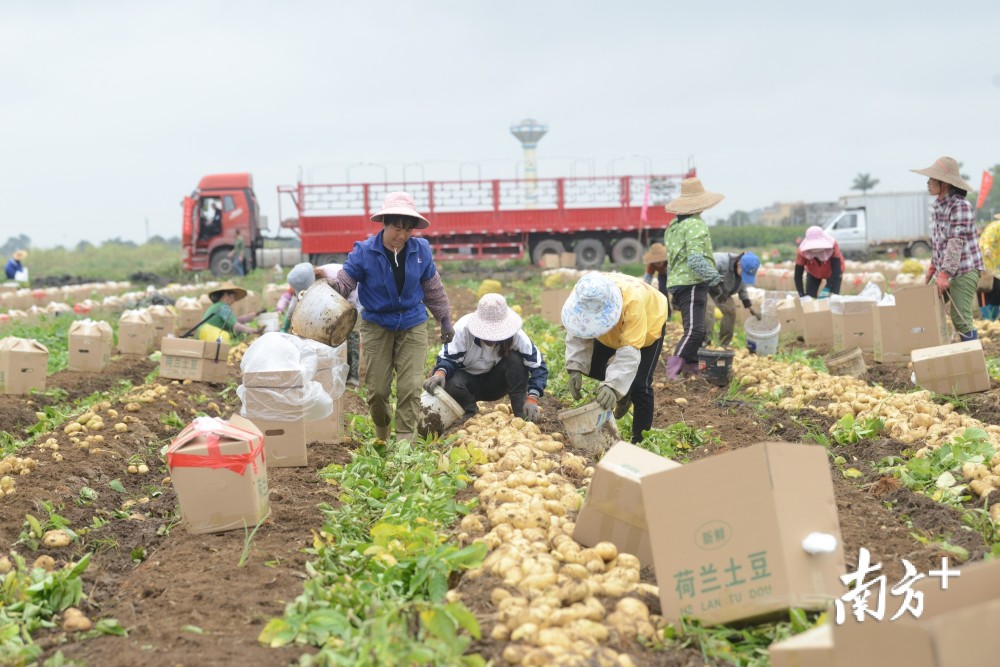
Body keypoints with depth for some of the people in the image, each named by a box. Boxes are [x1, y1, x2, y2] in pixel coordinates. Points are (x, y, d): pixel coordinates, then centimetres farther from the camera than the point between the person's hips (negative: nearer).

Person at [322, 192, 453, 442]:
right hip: (377, 326, -1)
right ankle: (381, 436, 29)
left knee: (410, 386, -8)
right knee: (377, 389, 2)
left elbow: (433, 289, 9)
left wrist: (445, 319, 16)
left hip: (412, 326, 1)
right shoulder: (364, 252, -11)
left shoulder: (420, 250, -4)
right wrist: (329, 284, -36)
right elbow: (344, 282, -12)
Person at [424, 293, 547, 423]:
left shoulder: (516, 335, -23)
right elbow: (448, 358, -23)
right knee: (451, 383, -36)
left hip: (496, 383, 1)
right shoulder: (463, 328, -26)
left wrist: (532, 399, -37)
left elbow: (538, 366, -22)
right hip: (469, 381, -1)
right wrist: (440, 373, -48)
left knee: (516, 359, -28)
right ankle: (472, 412, -4)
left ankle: (521, 414, -19)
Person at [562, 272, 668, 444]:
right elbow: (578, 333, -26)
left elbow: (629, 352, -48)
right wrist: (575, 369, -39)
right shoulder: (582, 295, -34)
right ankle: (623, 392, 25)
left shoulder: (633, 301, -47)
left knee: (639, 385, -17)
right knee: (589, 365, -3)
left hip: (648, 326, -5)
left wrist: (612, 386, -58)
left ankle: (640, 441, -4)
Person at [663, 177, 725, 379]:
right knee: (695, 329, -15)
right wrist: (714, 280, -24)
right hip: (692, 283, -10)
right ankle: (674, 368, -23)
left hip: (678, 282, 10)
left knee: (694, 329, 18)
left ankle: (691, 366, 22)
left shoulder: (674, 225, 17)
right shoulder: (695, 224, -13)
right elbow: (696, 259, -24)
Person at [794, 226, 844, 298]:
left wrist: (827, 289, -52)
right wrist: (802, 295, -41)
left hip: (832, 272, -1)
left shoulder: (832, 246, -39)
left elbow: (836, 271, -40)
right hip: (813, 273, 2)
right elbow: (798, 276, -30)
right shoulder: (802, 251, -35)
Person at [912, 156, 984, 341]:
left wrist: (945, 273, -24)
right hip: (944, 270, 8)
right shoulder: (938, 206, 9)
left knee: (961, 319, -12)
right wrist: (933, 265, 17)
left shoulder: (961, 206, -17)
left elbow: (956, 243, -22)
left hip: (964, 270, -8)